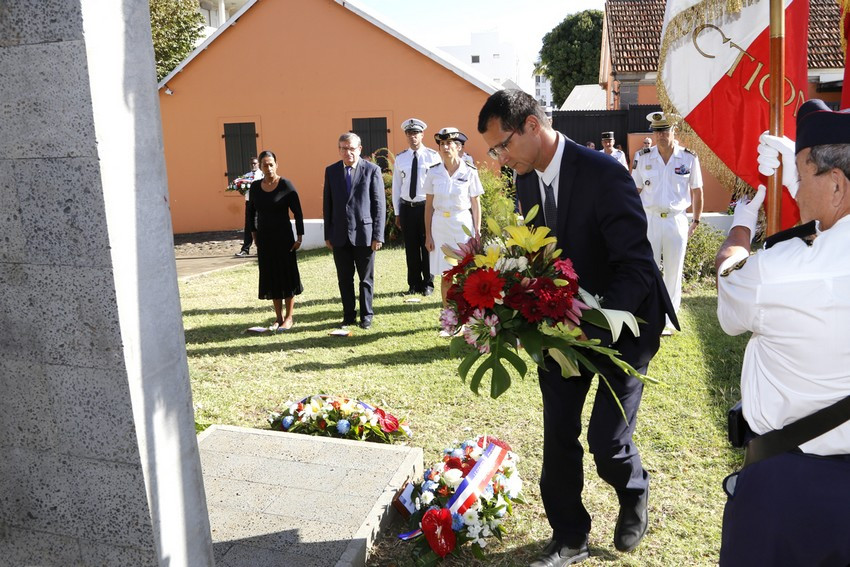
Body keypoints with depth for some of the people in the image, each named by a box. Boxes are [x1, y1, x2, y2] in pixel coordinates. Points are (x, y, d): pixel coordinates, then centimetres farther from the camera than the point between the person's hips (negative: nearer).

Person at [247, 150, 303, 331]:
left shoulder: (285, 185, -10)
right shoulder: (255, 186, 2)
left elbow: (297, 212, -9)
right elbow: (251, 211, 14)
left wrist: (299, 237, -13)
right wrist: (253, 233, 9)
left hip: (283, 237, -4)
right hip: (264, 238, 4)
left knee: (287, 275, 4)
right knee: (271, 277, 9)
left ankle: (289, 317, 14)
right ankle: (278, 317, 20)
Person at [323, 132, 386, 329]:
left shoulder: (372, 170, -3)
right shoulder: (331, 171, 6)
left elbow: (379, 205, -4)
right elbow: (327, 204, 9)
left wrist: (378, 235, -9)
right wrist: (327, 234, 6)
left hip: (364, 233, -3)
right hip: (340, 235, 3)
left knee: (366, 278, 8)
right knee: (344, 279, 10)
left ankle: (366, 315, 21)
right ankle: (348, 315, 22)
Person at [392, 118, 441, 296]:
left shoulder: (433, 156, -2)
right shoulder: (400, 158, 6)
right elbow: (396, 186, 9)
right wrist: (397, 212, 7)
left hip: (427, 207, -2)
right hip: (407, 208, 3)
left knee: (427, 246, 4)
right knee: (411, 248, 8)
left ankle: (428, 284, 18)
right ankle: (414, 284, 21)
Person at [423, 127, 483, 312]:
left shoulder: (470, 172, -4)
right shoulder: (433, 172, 1)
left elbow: (475, 205, 0)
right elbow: (429, 205, 5)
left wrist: (477, 232, -2)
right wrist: (428, 235, 3)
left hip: (463, 224, -2)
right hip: (440, 225, 2)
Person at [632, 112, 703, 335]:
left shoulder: (689, 158, -2)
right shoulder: (643, 157, 1)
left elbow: (697, 191, 7)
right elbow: (635, 191, 6)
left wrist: (696, 221, 8)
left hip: (677, 221, 0)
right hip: (649, 219, 1)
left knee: (673, 274, 7)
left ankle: (667, 320, 20)